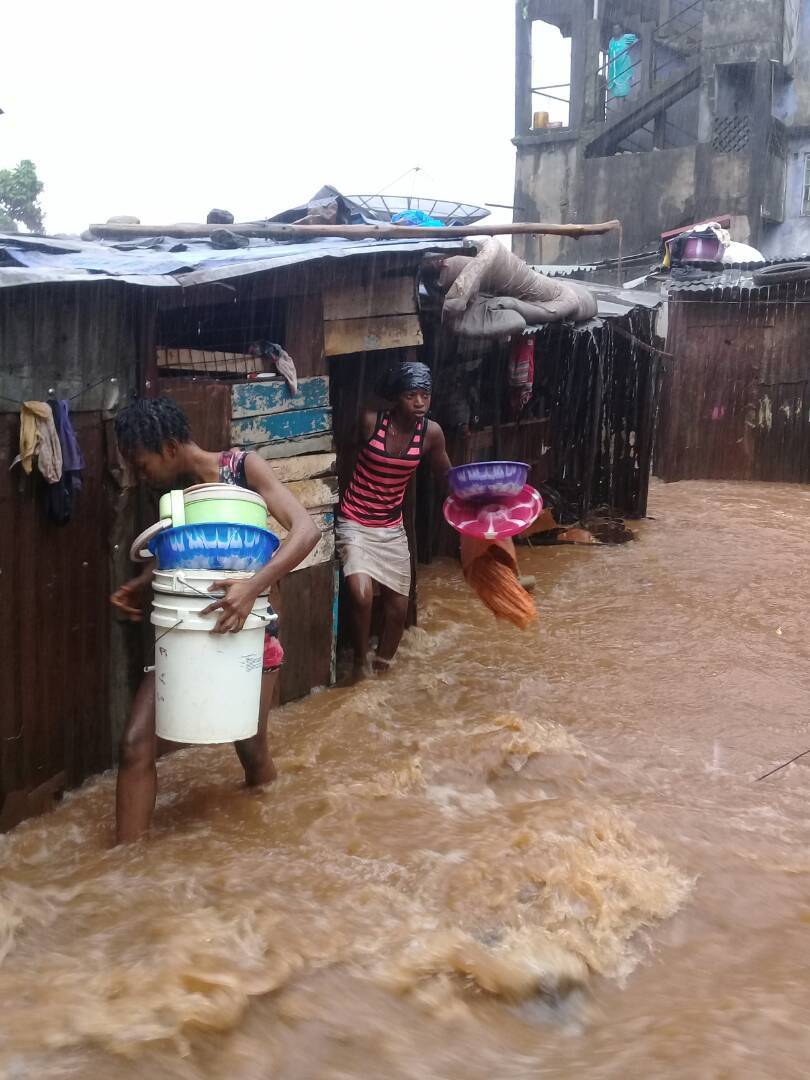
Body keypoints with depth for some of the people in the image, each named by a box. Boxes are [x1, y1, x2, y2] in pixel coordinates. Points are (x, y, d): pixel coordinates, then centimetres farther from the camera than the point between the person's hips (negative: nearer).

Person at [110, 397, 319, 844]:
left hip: (246, 632, -4)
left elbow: (306, 529, -24)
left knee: (251, 747, 9)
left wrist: (253, 586, -38)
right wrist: (137, 587, -5)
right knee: (135, 743, -7)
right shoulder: (171, 490, 2)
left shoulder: (243, 467, -13)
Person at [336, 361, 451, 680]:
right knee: (361, 593, -25)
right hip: (355, 524, -4)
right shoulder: (370, 421, -17)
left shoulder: (431, 432, -8)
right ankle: (360, 660, 1)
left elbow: (445, 475, 6)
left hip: (392, 528, 4)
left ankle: (381, 665, 34)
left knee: (398, 606, 8)